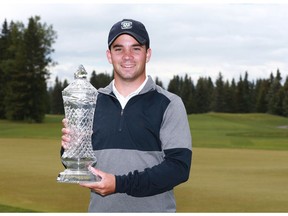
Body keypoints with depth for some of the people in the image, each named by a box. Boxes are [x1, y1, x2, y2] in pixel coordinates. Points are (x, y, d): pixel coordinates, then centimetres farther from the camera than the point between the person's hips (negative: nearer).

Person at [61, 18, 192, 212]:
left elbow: (179, 167, -10)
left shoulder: (169, 104, -2)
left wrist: (120, 184, -18)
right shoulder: (92, 103, 10)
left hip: (153, 209, -3)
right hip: (100, 209, 4)